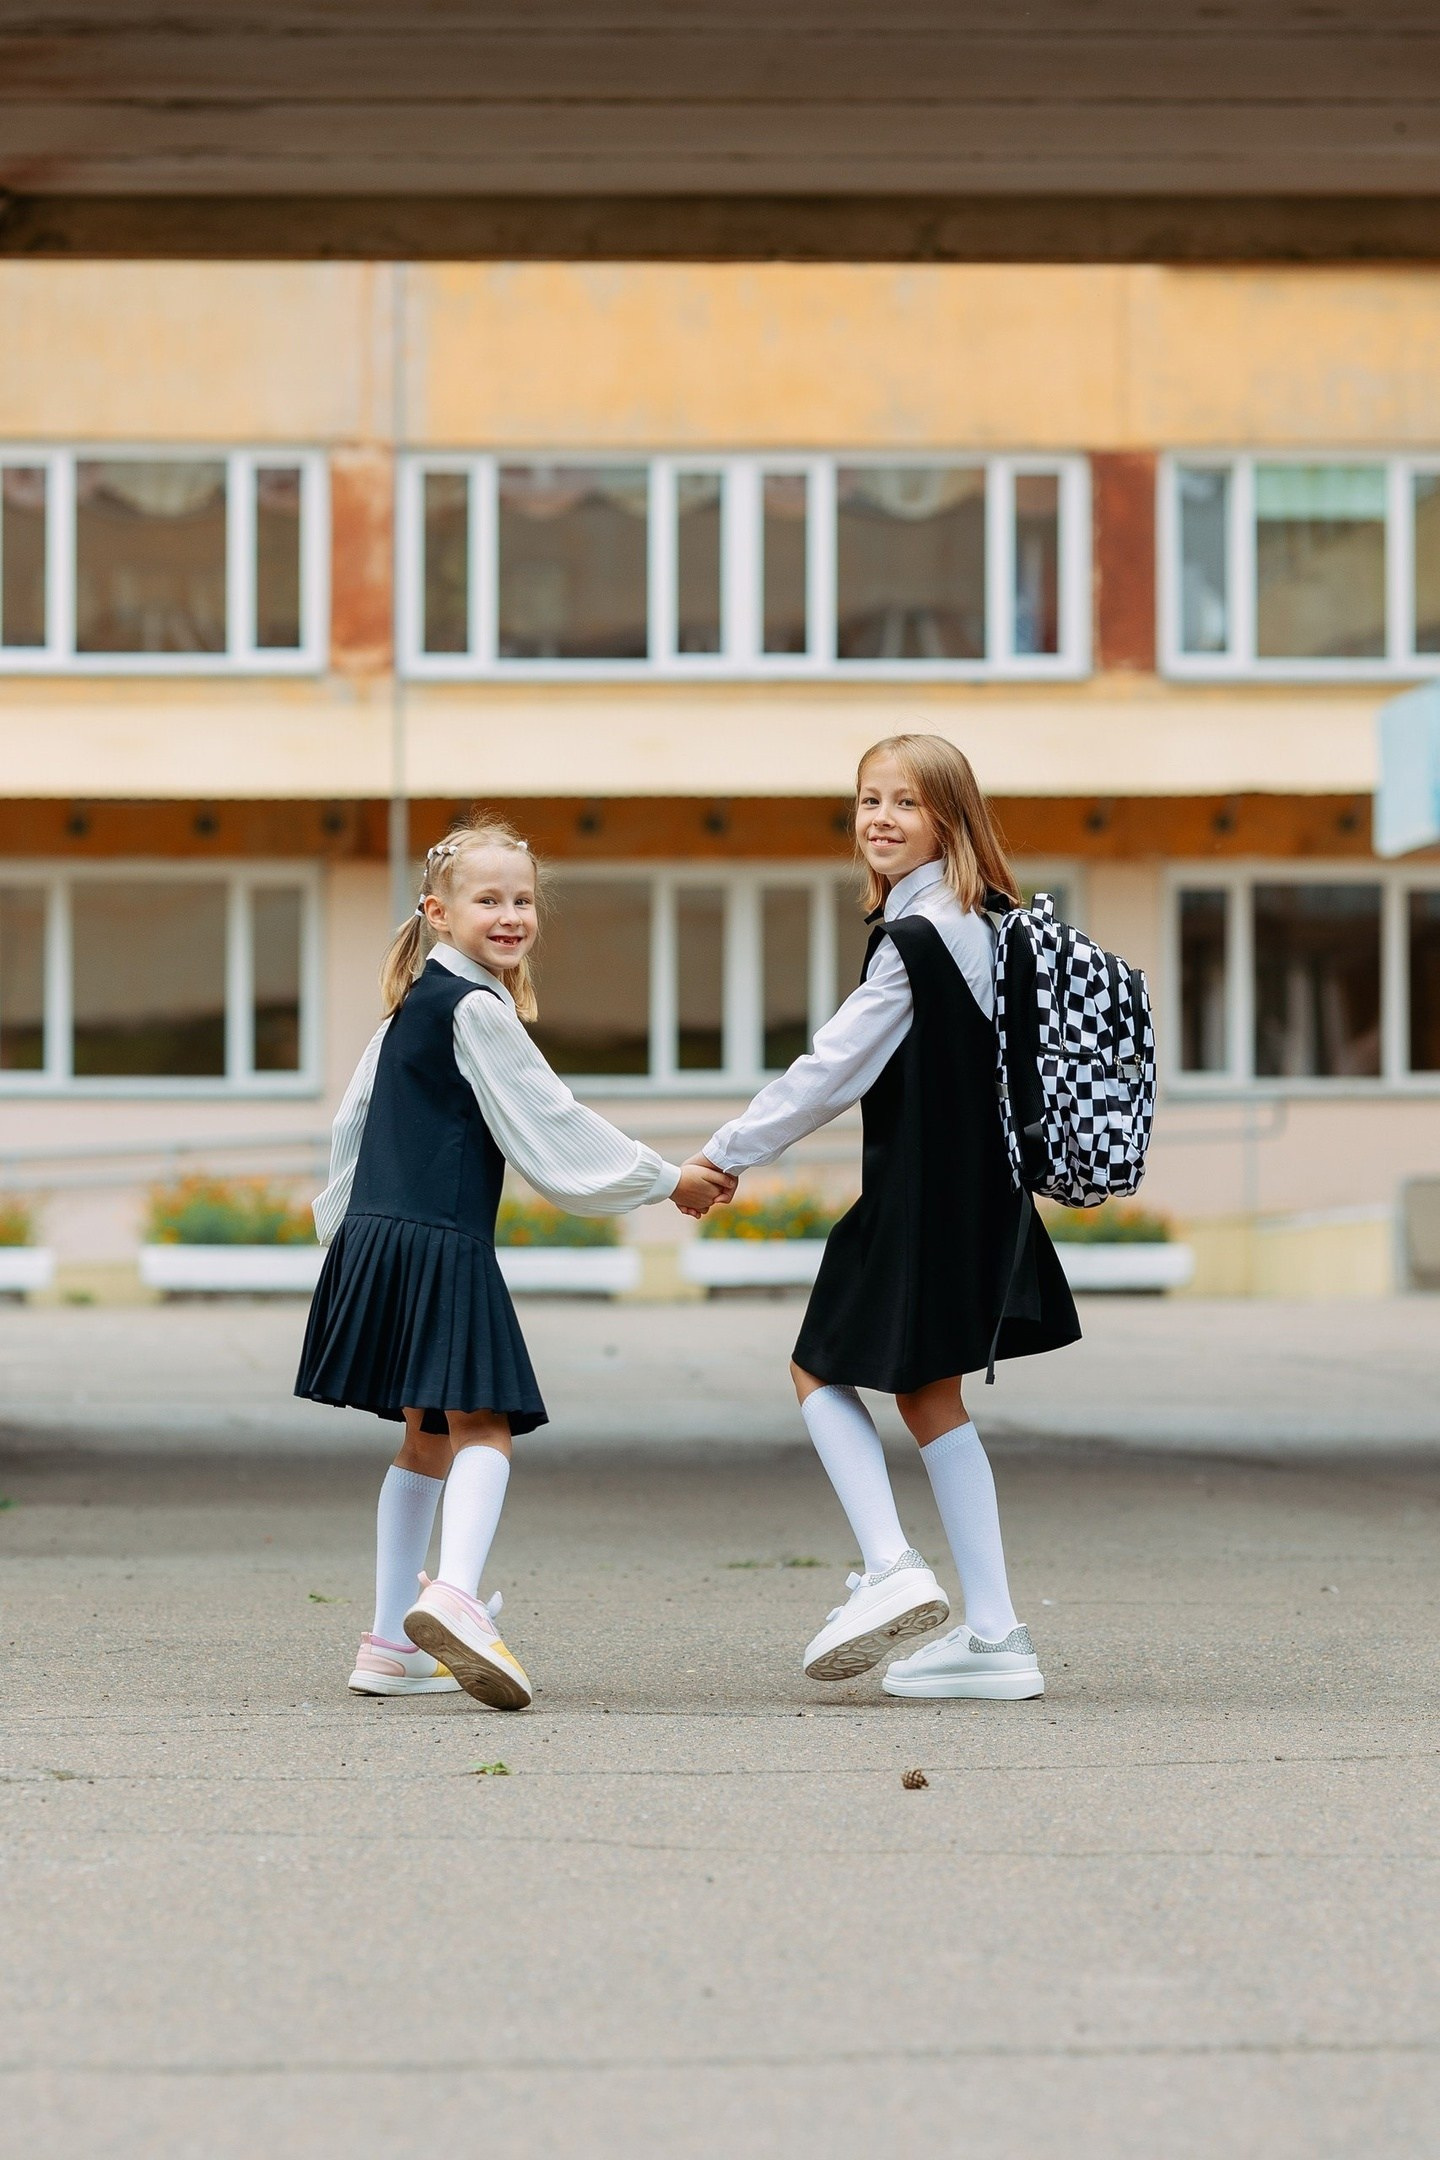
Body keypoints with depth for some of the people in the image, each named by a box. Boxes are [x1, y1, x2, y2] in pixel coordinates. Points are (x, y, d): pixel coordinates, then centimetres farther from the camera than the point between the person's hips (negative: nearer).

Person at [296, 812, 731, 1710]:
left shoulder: (413, 1003, 18)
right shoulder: (474, 1009, -10)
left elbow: (356, 1121, 23)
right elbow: (550, 1125, -9)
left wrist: (348, 1227, 32)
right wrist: (666, 1179, 0)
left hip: (378, 1237, 9)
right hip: (442, 1245, -9)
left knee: (428, 1437, 15)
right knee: (481, 1428, -15)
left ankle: (392, 1646, 16)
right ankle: (454, 1595, -37)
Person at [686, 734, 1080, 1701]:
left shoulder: (917, 939, -18)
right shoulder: (988, 923, 9)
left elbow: (833, 1070, -16)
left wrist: (725, 1156, -8)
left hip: (921, 1198, -9)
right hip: (979, 1192, 9)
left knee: (821, 1369, 5)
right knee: (931, 1397, 12)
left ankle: (891, 1567, -9)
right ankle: (995, 1634, 10)